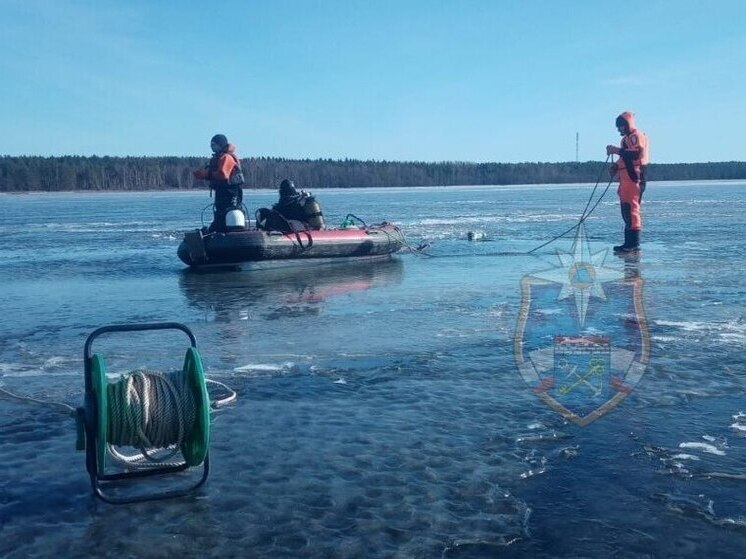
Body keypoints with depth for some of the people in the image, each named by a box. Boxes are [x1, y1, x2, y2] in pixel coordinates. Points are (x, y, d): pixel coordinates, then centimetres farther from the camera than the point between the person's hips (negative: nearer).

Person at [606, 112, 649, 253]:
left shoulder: (636, 135, -7)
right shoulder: (627, 138, 25)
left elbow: (635, 154, -21)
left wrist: (616, 150, -17)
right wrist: (616, 166, 13)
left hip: (633, 177, -11)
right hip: (626, 178, 11)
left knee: (631, 209, -14)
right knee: (627, 211, 10)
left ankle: (634, 243, -15)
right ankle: (629, 243, 13)